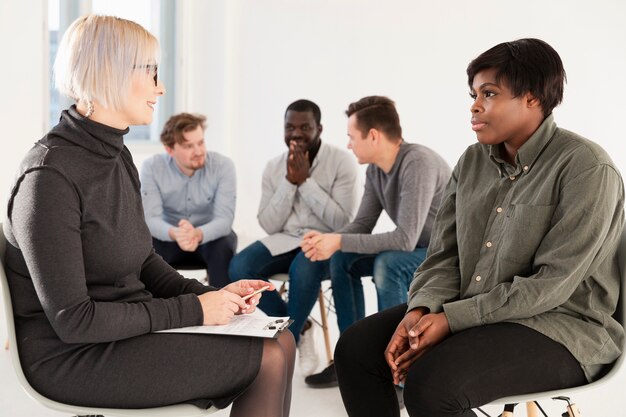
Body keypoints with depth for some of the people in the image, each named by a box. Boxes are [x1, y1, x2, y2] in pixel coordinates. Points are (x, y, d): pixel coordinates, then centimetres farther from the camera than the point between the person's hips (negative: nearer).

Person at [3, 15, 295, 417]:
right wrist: (192, 310, -19)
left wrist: (211, 294, -4)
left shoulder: (117, 156, 6)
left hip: (127, 328, 9)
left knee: (281, 341, 1)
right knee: (268, 360, -12)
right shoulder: (50, 176, -21)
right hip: (73, 357, -8)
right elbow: (72, 320, -22)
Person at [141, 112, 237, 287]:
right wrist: (174, 233, -48)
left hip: (210, 236, -1)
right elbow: (151, 218, -24)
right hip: (170, 237, 1)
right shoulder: (152, 167, -16)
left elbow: (224, 219, -27)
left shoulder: (223, 166, -19)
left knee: (223, 248, -34)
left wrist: (198, 234, -50)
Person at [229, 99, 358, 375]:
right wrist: (289, 181, -12)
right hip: (284, 240, 5)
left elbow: (343, 221, -16)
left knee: (303, 270, -38)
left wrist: (305, 180, -18)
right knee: (239, 267, -21)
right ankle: (299, 330, -5)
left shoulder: (341, 161, -8)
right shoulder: (274, 167, 4)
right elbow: (269, 225, -1)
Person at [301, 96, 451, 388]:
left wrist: (339, 241, -29)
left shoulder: (418, 163, -28)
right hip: (416, 251, 9)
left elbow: (405, 239, -33)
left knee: (388, 263, -33)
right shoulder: (375, 169, -1)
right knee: (342, 259, 2)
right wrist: (327, 241, -16)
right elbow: (362, 224, 5)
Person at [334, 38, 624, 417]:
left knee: (432, 382, -31)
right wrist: (420, 310, -14)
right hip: (465, 315, 7)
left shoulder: (586, 168, -15)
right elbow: (444, 255, 7)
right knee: (356, 349, -5)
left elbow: (552, 284, -20)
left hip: (559, 326, -7)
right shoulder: (473, 162, 8)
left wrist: (452, 319, -22)